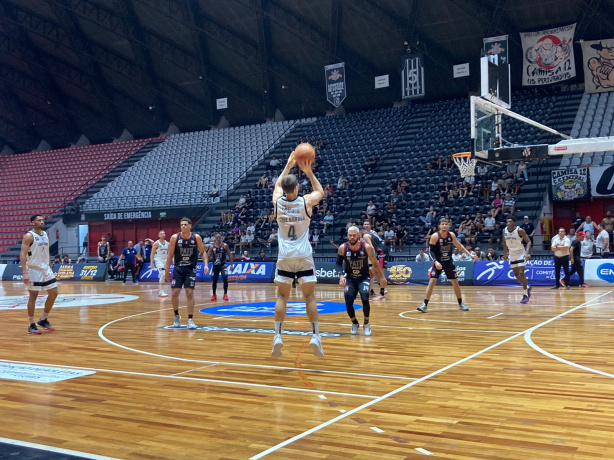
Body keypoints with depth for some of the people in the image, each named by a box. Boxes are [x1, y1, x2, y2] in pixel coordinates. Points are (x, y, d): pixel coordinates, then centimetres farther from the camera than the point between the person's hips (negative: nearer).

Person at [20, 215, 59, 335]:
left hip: (45, 269, 7)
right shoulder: (29, 236, -12)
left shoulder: (45, 234, 10)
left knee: (53, 293, 6)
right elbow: (22, 255, -17)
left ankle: (43, 320, 20)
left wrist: (49, 268, 15)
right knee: (33, 296, -1)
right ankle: (32, 325, 8)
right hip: (34, 270, -7)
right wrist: (25, 273, -24)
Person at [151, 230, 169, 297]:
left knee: (162, 276, 13)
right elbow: (152, 254, -8)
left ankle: (159, 290, 25)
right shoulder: (156, 243, -8)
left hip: (165, 261, 6)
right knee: (163, 274, -21)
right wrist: (152, 263, -15)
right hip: (158, 260, -6)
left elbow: (168, 253, 15)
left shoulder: (167, 243, 8)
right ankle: (161, 291, -17)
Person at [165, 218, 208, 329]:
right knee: (174, 293, -1)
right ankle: (176, 317, 21)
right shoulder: (175, 237, -5)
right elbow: (170, 255, 0)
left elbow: (202, 252, 4)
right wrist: (167, 270, 0)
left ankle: (190, 320, 2)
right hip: (178, 268, 1)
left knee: (189, 293, -5)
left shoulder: (196, 237, -5)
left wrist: (206, 264, -10)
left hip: (191, 269, -1)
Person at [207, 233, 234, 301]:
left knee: (225, 278, -17)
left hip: (223, 265, -2)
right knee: (214, 280, 5)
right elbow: (208, 257, 2)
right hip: (215, 265, 2)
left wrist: (232, 264, -9)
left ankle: (225, 294, -4)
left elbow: (230, 255, -4)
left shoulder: (225, 245, -8)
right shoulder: (212, 247, -4)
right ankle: (214, 295, 23)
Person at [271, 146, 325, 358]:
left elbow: (278, 185, 22)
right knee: (309, 296, 4)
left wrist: (288, 165, 27)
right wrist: (309, 172, 17)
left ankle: (277, 337, 1)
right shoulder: (305, 202, -7)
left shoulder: (277, 202, -2)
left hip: (285, 257, 1)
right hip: (304, 256, -1)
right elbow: (320, 191, 16)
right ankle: (315, 336, 1)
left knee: (282, 296, 8)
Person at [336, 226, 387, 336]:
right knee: (348, 303, -9)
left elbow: (375, 263, -3)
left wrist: (382, 277, 3)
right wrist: (341, 276, -17)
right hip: (350, 279, 1)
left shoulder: (367, 247, -17)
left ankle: (366, 324, 2)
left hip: (363, 278, -1)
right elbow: (339, 263, -1)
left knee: (365, 299, -22)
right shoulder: (343, 248, -15)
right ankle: (355, 324, 21)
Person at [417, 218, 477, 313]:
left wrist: (470, 254, 10)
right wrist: (436, 261, -30)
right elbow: (432, 251, -16)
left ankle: (461, 304, 23)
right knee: (432, 282, -13)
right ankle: (425, 305, -11)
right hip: (438, 262, -4)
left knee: (455, 282, 8)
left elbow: (459, 246, 12)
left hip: (449, 262, 4)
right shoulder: (435, 236, -15)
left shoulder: (451, 235, -3)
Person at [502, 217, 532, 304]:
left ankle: (526, 295, -5)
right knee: (516, 274, 11)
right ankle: (527, 287, 33)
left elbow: (528, 241, -16)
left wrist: (527, 252, -28)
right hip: (512, 254, 6)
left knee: (521, 273, -13)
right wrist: (505, 253, 7)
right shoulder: (504, 231, -3)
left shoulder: (519, 230, -18)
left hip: (520, 253, -6)